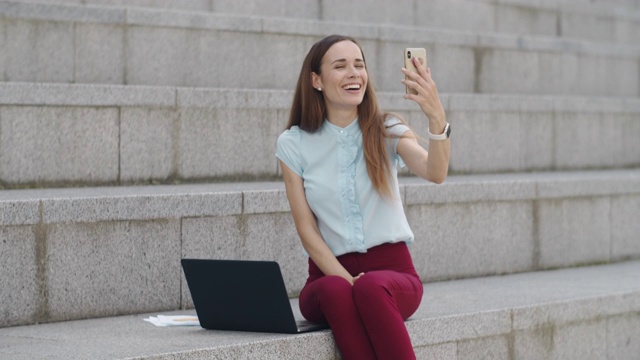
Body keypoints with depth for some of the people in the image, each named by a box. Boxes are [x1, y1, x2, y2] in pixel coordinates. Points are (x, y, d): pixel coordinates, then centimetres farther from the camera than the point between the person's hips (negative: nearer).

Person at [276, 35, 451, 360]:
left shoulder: (387, 131, 3)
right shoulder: (293, 144, 5)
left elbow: (435, 172, -18)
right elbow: (306, 229, 1)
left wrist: (437, 119, -36)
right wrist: (347, 279, -14)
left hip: (392, 268, 0)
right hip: (330, 274, 1)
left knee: (372, 289, -36)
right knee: (337, 293, -35)